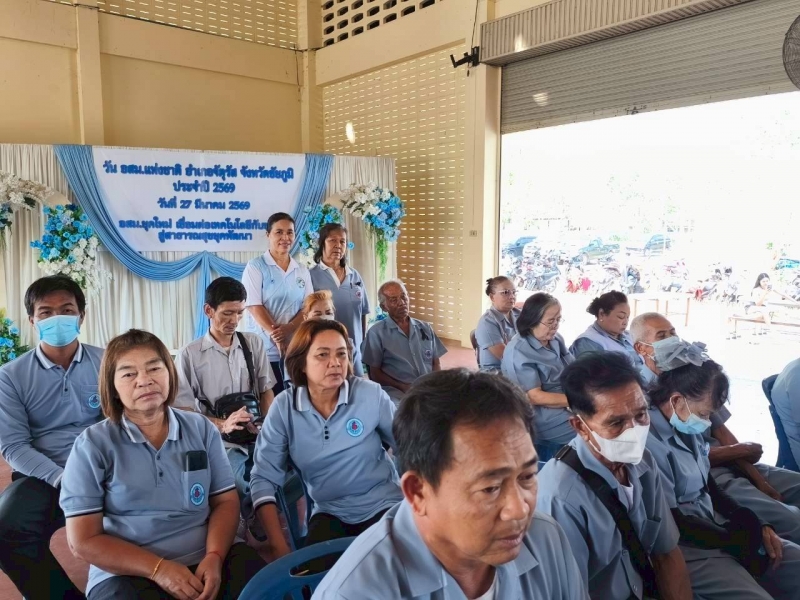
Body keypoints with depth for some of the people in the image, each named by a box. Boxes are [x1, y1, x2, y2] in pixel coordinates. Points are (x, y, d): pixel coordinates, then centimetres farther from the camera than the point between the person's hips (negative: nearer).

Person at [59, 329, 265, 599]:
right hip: (127, 573, -1)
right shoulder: (93, 445, -2)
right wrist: (159, 568, -14)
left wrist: (214, 557, -12)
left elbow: (226, 501, 7)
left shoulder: (202, 429, 6)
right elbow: (84, 540, -3)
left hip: (203, 563, 2)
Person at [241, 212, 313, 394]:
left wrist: (287, 329, -13)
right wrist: (276, 337, -16)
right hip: (263, 350, -4)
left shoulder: (302, 271, 11)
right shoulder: (256, 266, -1)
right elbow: (254, 306, -9)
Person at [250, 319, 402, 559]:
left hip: (384, 506, -1)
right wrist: (279, 547, -16)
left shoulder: (370, 394, -14)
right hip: (329, 513, 1)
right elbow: (264, 478, -9)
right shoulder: (284, 407, -10)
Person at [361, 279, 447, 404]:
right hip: (396, 391, -4)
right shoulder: (376, 333, 3)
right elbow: (375, 374, 2)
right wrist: (402, 387, -12)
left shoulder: (425, 328, 16)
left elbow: (436, 363, 17)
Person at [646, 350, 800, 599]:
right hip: (686, 546, -9)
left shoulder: (687, 429, 4)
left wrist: (757, 525, 3)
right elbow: (672, 524, -20)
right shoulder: (649, 443, -24)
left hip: (717, 526, 9)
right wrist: (742, 542, -9)